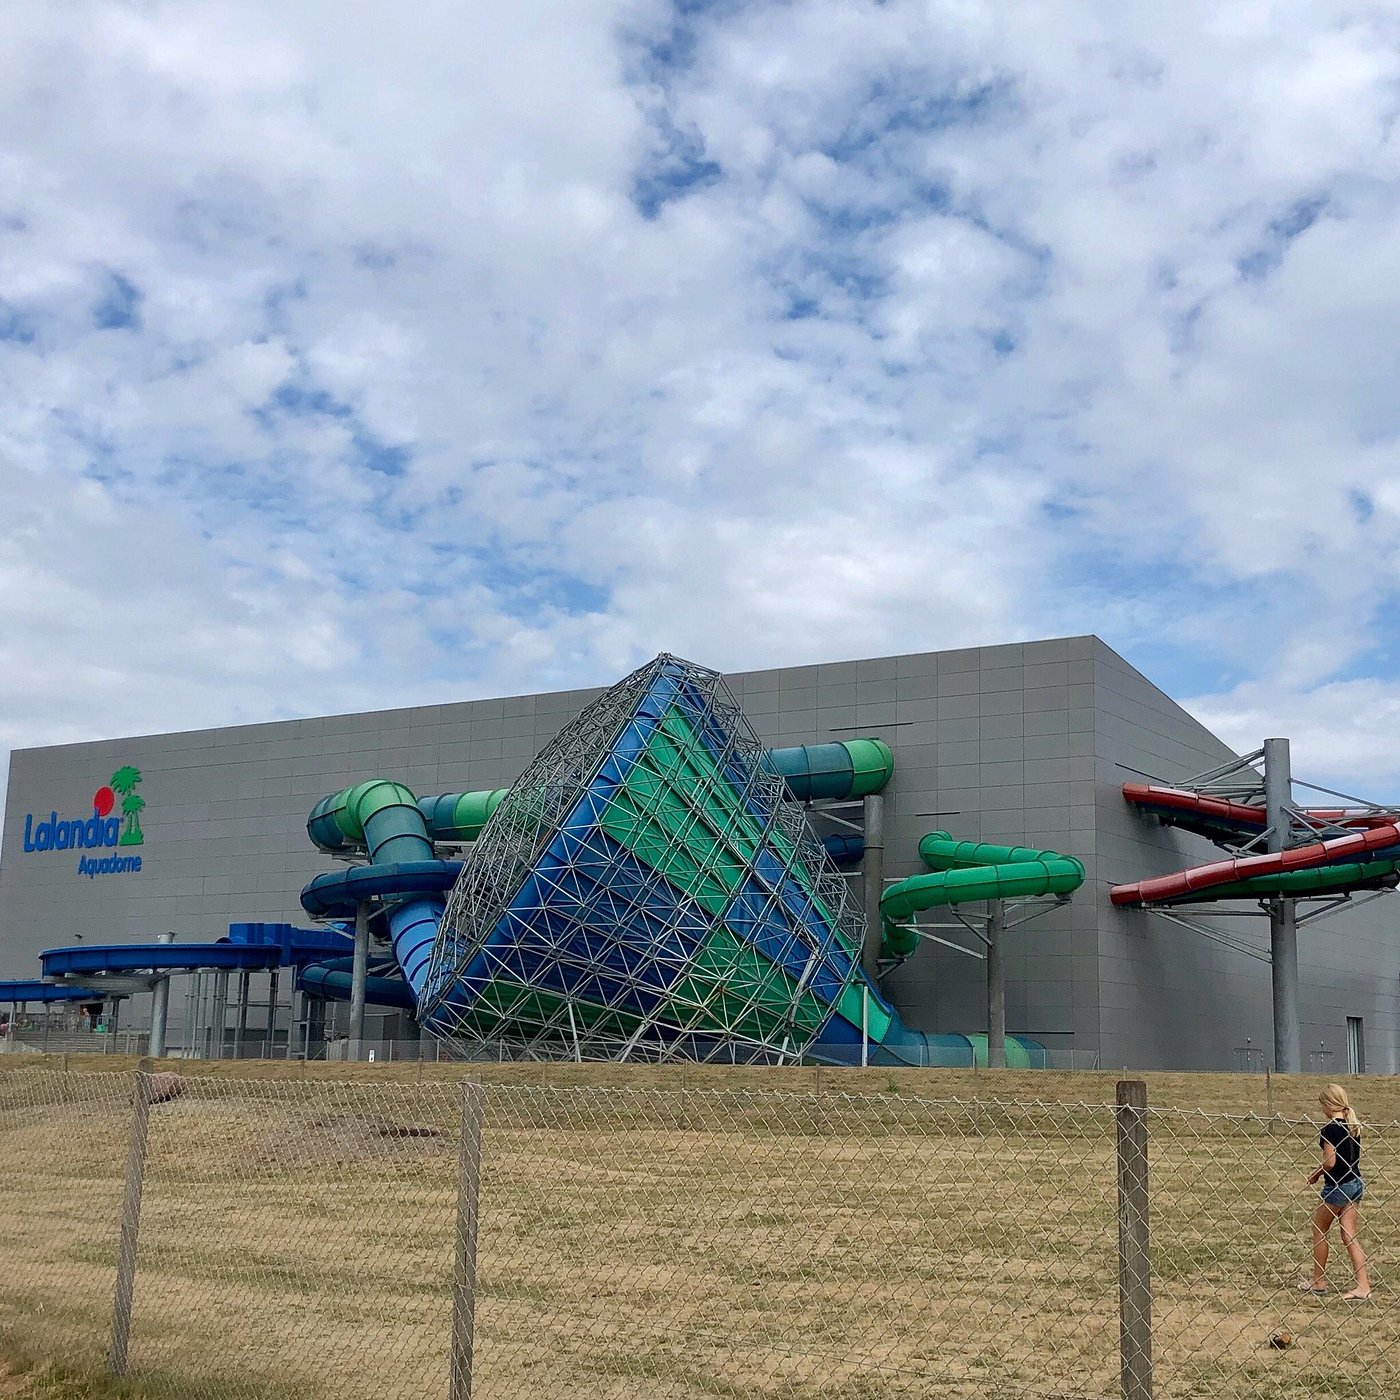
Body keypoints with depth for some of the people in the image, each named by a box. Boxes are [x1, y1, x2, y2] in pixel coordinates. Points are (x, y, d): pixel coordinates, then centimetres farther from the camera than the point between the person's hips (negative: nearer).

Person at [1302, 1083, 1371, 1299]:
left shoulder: (1330, 1128, -18)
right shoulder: (1354, 1125, 6)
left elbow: (1330, 1162, -22)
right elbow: (1355, 1157, 13)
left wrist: (1315, 1175, -4)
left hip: (1337, 1186, -7)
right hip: (1355, 1182, 7)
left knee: (1319, 1230, 10)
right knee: (1349, 1235, 9)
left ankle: (1318, 1281, 19)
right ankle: (1363, 1286, 4)